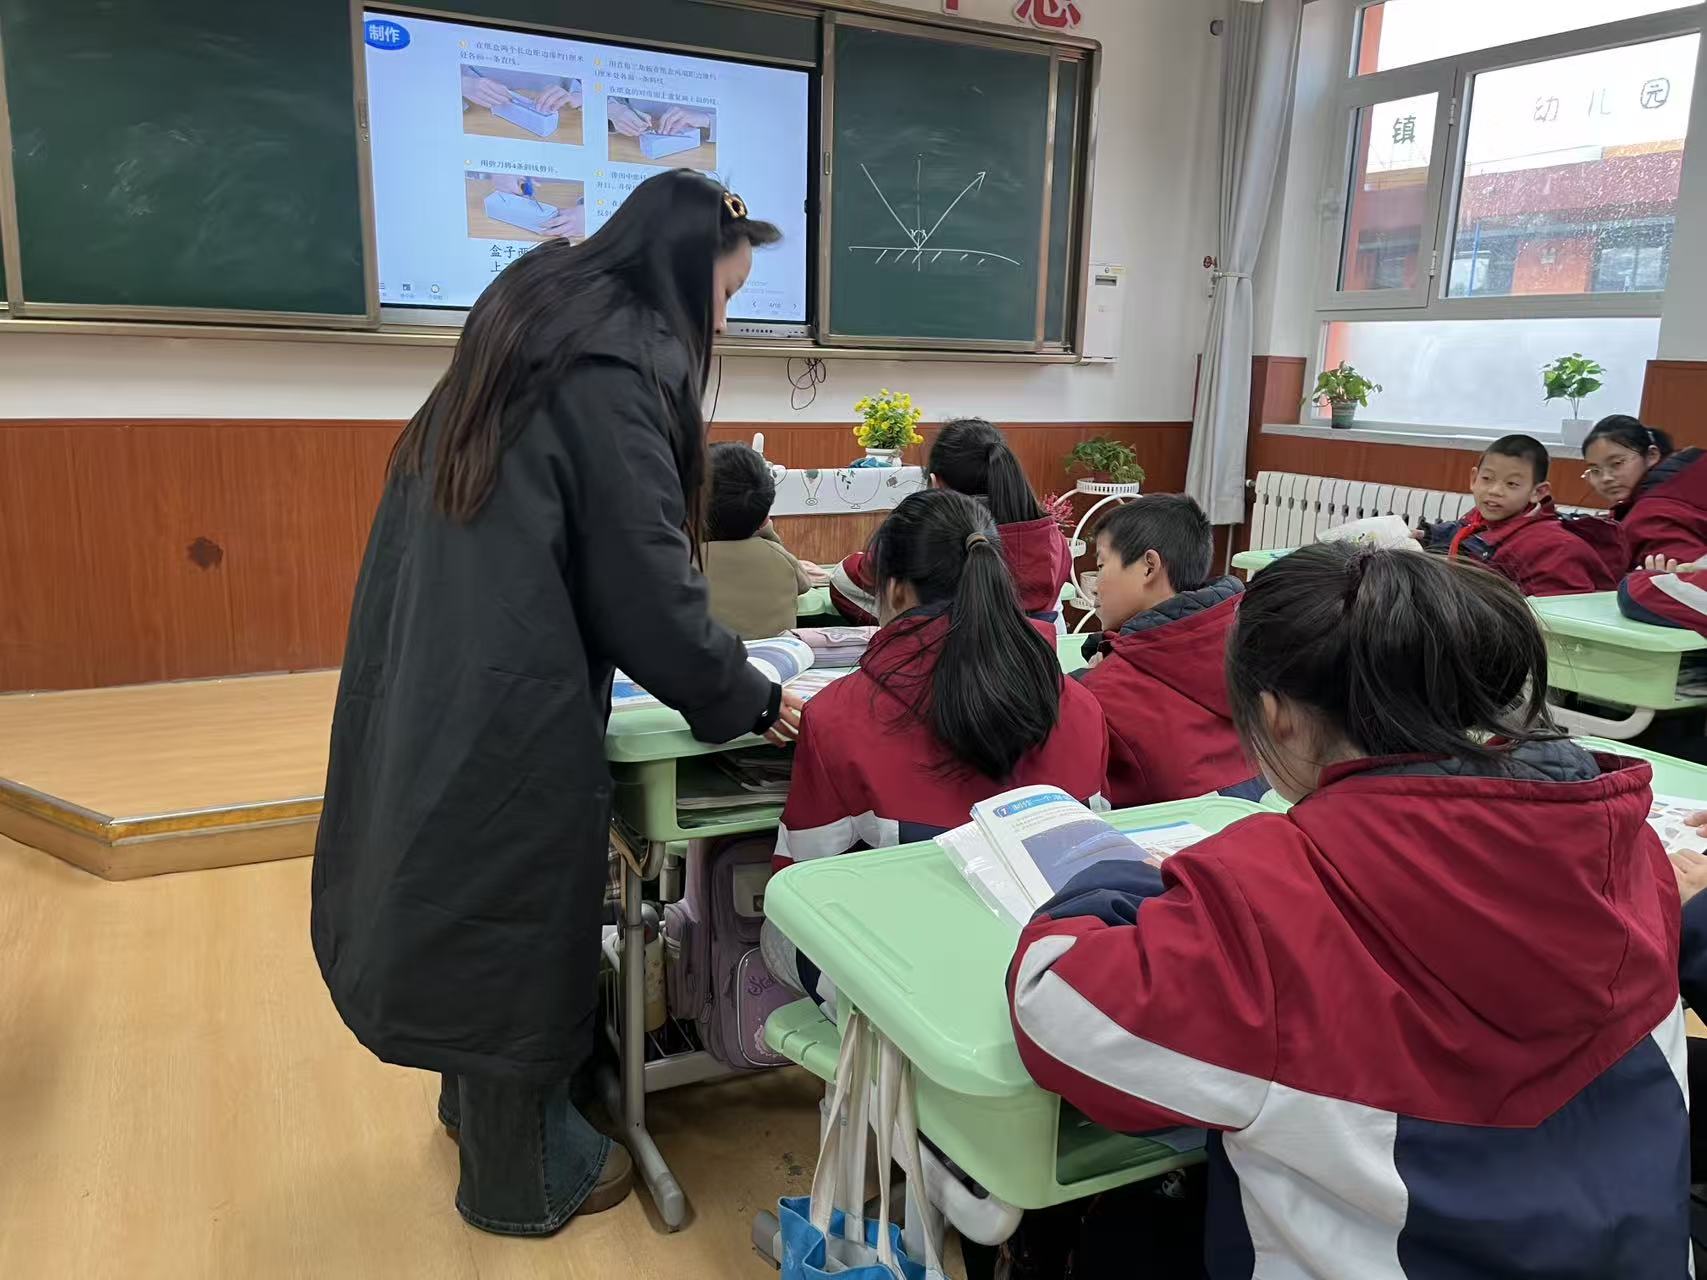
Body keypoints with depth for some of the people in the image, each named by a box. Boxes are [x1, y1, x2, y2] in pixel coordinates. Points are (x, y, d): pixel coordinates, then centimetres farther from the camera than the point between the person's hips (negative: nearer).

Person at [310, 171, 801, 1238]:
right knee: (521, 928, 8)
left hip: (440, 678, 10)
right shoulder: (620, 365, -17)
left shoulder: (539, 319, 13)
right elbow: (644, 589, -18)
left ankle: (481, 1106, 45)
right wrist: (750, 701, -5)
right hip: (510, 703, -9)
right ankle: (525, 1179, 29)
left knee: (478, 916, 23)